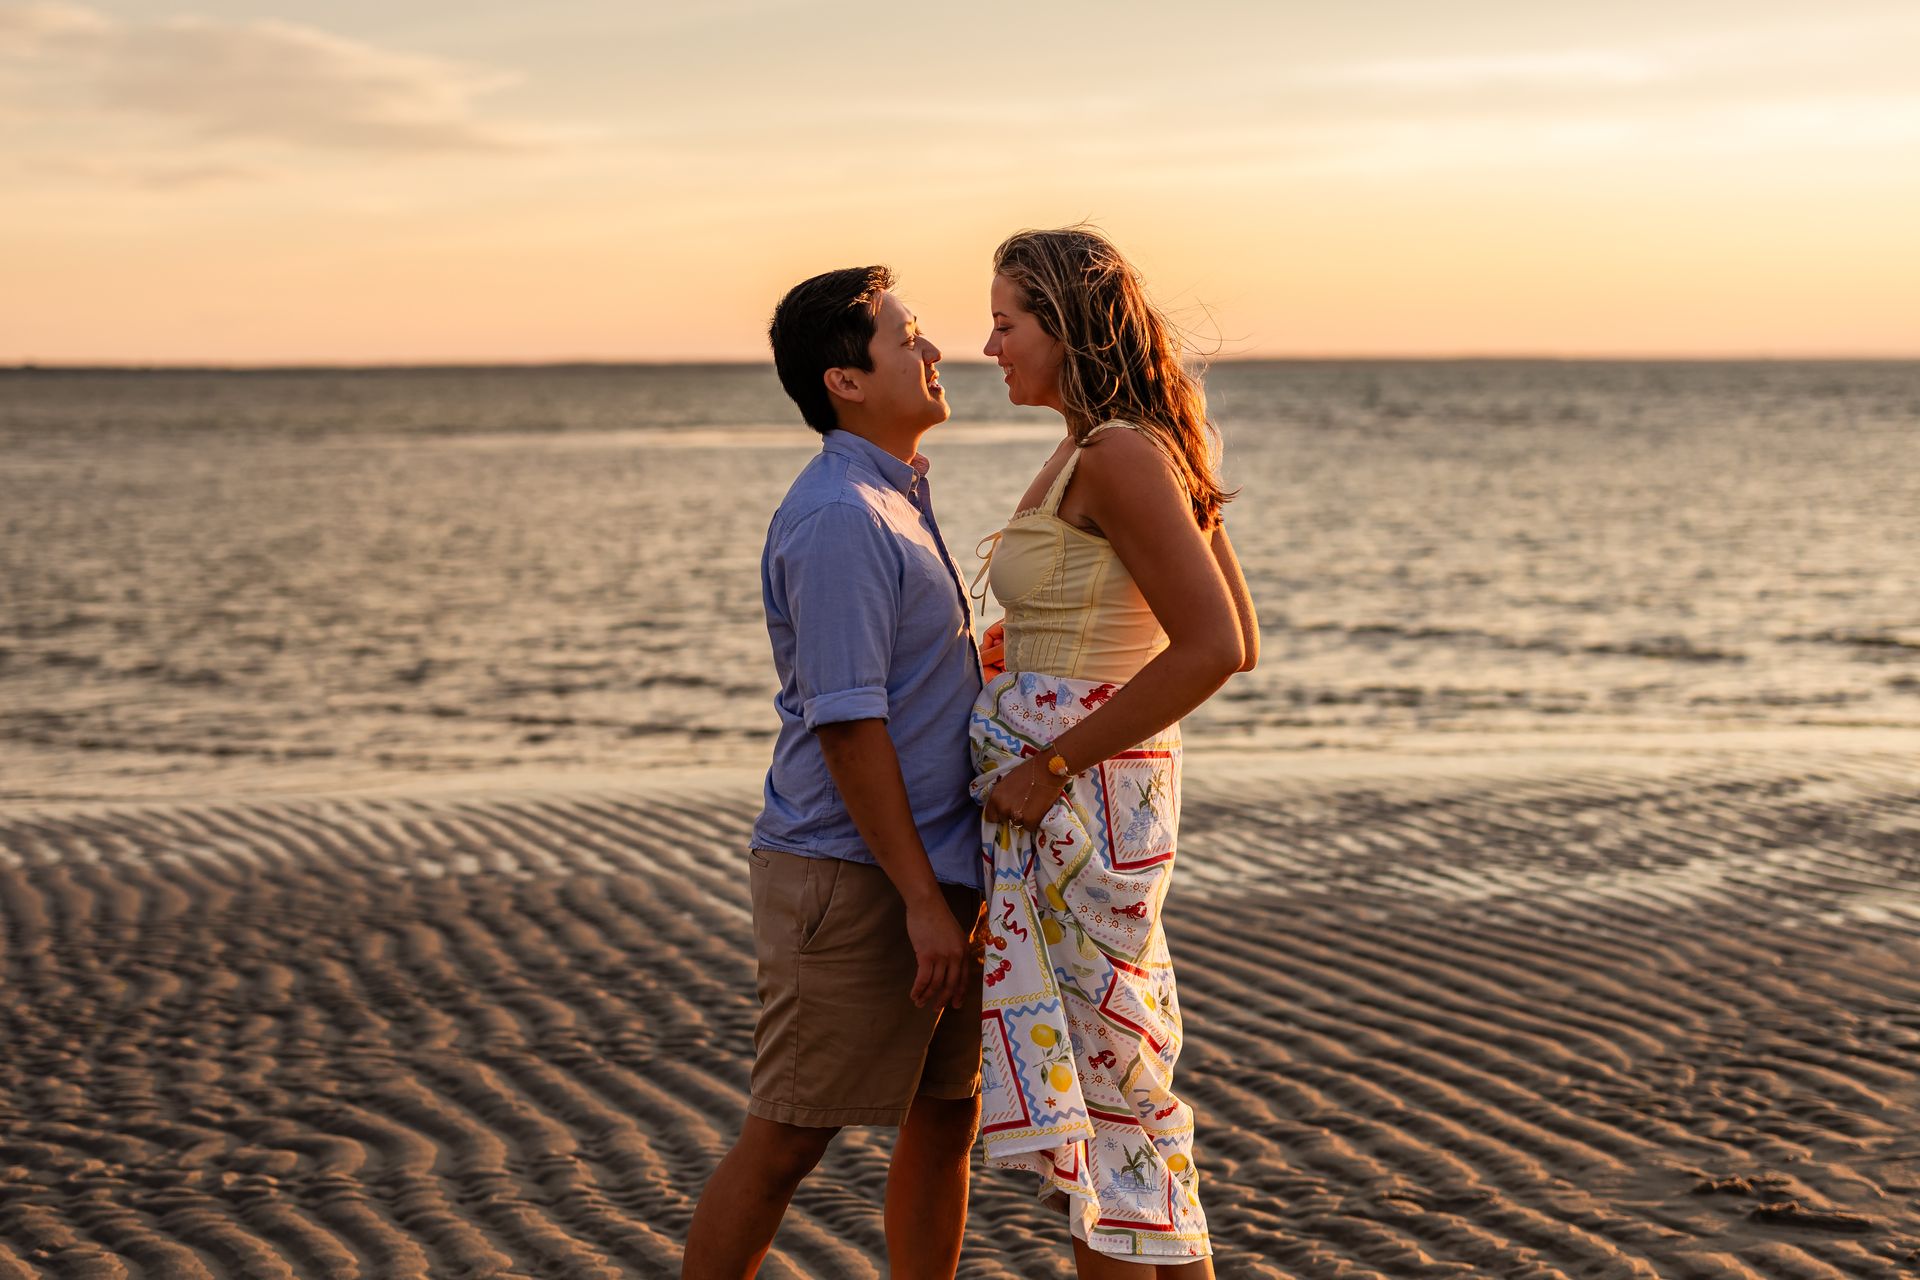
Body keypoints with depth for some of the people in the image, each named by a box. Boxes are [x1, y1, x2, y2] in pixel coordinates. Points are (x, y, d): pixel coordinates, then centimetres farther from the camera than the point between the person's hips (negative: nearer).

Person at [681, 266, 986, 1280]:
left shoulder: (896, 501, 16)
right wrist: (922, 900, -21)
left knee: (945, 1118, 12)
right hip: (852, 880, -10)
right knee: (783, 1144, -2)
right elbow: (847, 725, -21)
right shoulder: (839, 518, -17)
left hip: (930, 873, 10)